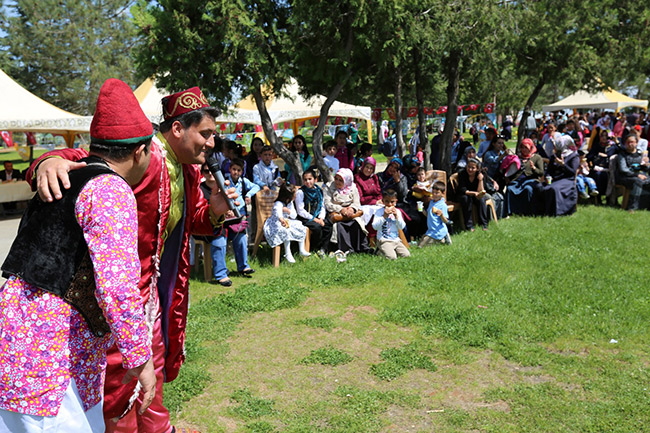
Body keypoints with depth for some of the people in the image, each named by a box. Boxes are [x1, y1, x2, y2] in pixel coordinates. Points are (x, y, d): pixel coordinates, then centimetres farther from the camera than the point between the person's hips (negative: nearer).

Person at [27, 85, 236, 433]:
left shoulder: (188, 171, 7)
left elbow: (193, 221, 16)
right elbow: (80, 160, -29)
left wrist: (214, 212, -6)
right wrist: (49, 161, -51)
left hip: (162, 286, 9)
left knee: (153, 367, 26)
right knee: (123, 380, 3)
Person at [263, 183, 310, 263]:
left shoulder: (290, 203, 4)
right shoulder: (278, 204, -24)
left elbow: (294, 216, 4)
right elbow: (277, 211, -49)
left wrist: (288, 211, -19)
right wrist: (281, 219, -73)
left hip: (288, 222, 8)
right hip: (276, 224, -8)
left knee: (302, 228, -3)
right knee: (287, 232, -35)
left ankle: (302, 250, 7)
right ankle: (287, 253, -25)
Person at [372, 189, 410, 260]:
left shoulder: (397, 211, 9)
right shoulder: (379, 212, -4)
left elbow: (402, 227, 3)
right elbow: (375, 226, -15)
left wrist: (396, 216, -10)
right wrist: (384, 216, -21)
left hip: (396, 240, 5)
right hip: (384, 241, -5)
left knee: (407, 255, -11)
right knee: (392, 257, -25)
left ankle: (393, 251, 14)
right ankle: (380, 251, 5)